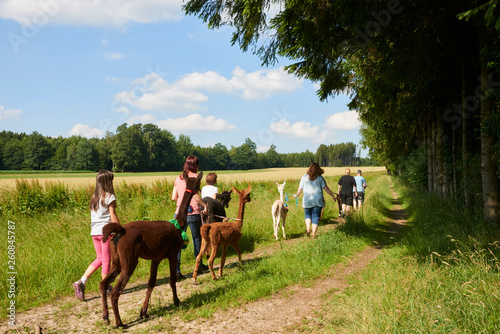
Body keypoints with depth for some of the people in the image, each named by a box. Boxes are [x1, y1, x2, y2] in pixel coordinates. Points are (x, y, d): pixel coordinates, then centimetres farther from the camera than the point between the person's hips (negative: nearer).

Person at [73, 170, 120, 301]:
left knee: (99, 259, 16)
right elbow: (113, 217, -11)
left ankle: (81, 282, 3)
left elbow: (93, 216, 12)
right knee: (106, 260, 5)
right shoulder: (110, 197, -9)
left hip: (95, 231, 6)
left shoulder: (94, 197, 10)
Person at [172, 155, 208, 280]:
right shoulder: (195, 176, -4)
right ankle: (199, 265, 31)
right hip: (193, 213, -3)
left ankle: (176, 270, -9)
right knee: (197, 238, 16)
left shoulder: (178, 178, 10)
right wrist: (204, 205, -9)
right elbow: (194, 193, -20)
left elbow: (173, 197, 7)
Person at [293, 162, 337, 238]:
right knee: (316, 216, 7)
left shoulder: (305, 177, 1)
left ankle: (308, 229, 1)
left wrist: (296, 194, 23)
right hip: (318, 200, -1)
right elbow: (325, 188, -6)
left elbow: (300, 188, 4)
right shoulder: (320, 177, -2)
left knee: (307, 215, 20)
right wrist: (332, 196, 3)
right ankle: (313, 233, 5)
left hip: (307, 200, 1)